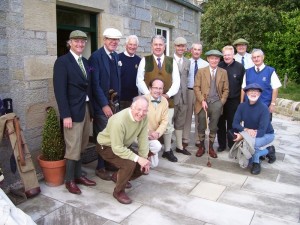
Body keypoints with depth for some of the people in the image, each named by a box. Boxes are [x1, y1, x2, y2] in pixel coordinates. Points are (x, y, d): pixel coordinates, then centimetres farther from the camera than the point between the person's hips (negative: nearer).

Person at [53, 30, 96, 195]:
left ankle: (78, 175, 27)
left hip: (86, 109, 7)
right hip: (73, 111, -7)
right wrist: (66, 115, -19)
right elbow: (60, 91, -14)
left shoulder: (85, 62, 14)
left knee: (81, 146, 13)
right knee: (73, 148, 0)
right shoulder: (62, 62, -8)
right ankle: (70, 180, 16)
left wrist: (91, 109, 10)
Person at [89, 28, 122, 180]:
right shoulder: (96, 56, -11)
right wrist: (104, 105, -18)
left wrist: (117, 100, 11)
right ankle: (101, 167, 18)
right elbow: (95, 84, -16)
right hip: (102, 105, -7)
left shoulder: (116, 56, 12)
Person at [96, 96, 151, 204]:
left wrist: (144, 158, -15)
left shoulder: (144, 117, -18)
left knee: (144, 166, 2)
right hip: (106, 146, -7)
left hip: (124, 146, 7)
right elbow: (117, 148, -34)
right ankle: (119, 191, -3)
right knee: (130, 163, -29)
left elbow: (143, 139, -11)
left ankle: (118, 177, 26)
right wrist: (137, 158, -35)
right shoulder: (119, 121, -37)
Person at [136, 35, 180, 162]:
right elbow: (139, 80, -4)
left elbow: (176, 81, 3)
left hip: (167, 100, 2)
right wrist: (149, 94, -14)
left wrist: (168, 94, -10)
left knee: (168, 126, 9)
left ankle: (167, 151, 24)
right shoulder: (145, 60, 2)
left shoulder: (172, 61, 8)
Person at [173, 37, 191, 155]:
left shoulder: (188, 62, 13)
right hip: (171, 95, -5)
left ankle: (179, 146, 24)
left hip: (183, 96, 6)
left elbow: (186, 78, 16)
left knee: (180, 122, 13)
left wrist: (184, 91, 7)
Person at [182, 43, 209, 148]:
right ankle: (185, 139, 16)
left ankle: (198, 140, 18)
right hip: (188, 91, 0)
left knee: (199, 117, 7)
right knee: (187, 115, 7)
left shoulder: (205, 64, 2)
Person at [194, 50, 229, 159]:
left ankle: (211, 147, 22)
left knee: (213, 127, 8)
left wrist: (221, 102, -3)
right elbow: (196, 87, -1)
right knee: (201, 127, 6)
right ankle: (201, 146, 23)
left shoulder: (223, 72, 8)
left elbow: (226, 89, 8)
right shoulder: (201, 71, 3)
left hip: (216, 103, 1)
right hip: (203, 103, -1)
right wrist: (202, 101, -12)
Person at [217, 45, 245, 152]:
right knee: (220, 123, 9)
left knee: (232, 123, 8)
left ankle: (232, 145, 22)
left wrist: (242, 100, -3)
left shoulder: (240, 67, -2)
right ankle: (221, 144, 23)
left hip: (234, 100, -1)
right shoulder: (219, 66, 1)